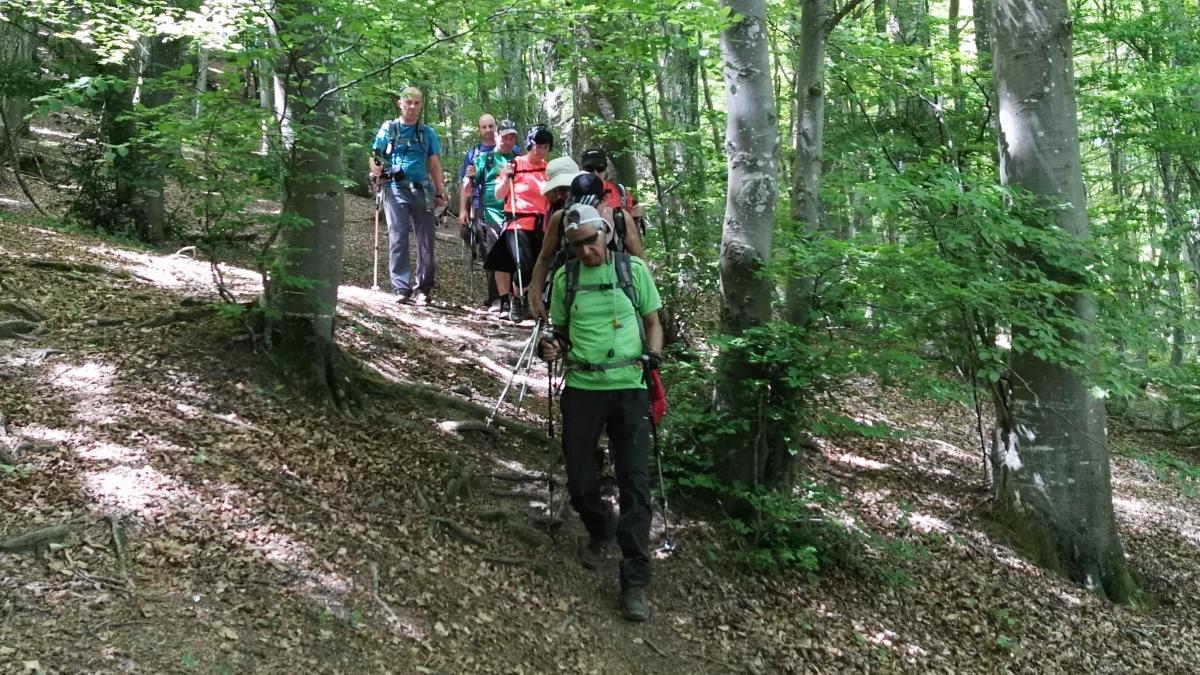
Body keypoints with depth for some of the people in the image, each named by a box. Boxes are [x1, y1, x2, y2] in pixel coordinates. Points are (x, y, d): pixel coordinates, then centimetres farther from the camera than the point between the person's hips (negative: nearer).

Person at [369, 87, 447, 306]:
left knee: (426, 240, 0)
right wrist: (376, 169, -15)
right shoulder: (388, 129, 11)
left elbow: (434, 164, 13)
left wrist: (440, 193, 6)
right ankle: (401, 288, -8)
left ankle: (424, 289, 6)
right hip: (395, 189, -2)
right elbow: (375, 158, 8)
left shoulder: (427, 132, 15)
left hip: (421, 190, 2)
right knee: (398, 238, -8)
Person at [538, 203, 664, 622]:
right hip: (582, 387, 2)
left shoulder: (633, 269, 2)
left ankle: (635, 582, -4)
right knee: (580, 480, 6)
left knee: (635, 482, -7)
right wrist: (554, 349, -6)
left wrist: (653, 356, -7)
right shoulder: (565, 278, 6)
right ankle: (599, 531, 40)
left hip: (629, 387, -2)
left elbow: (653, 322, 10)